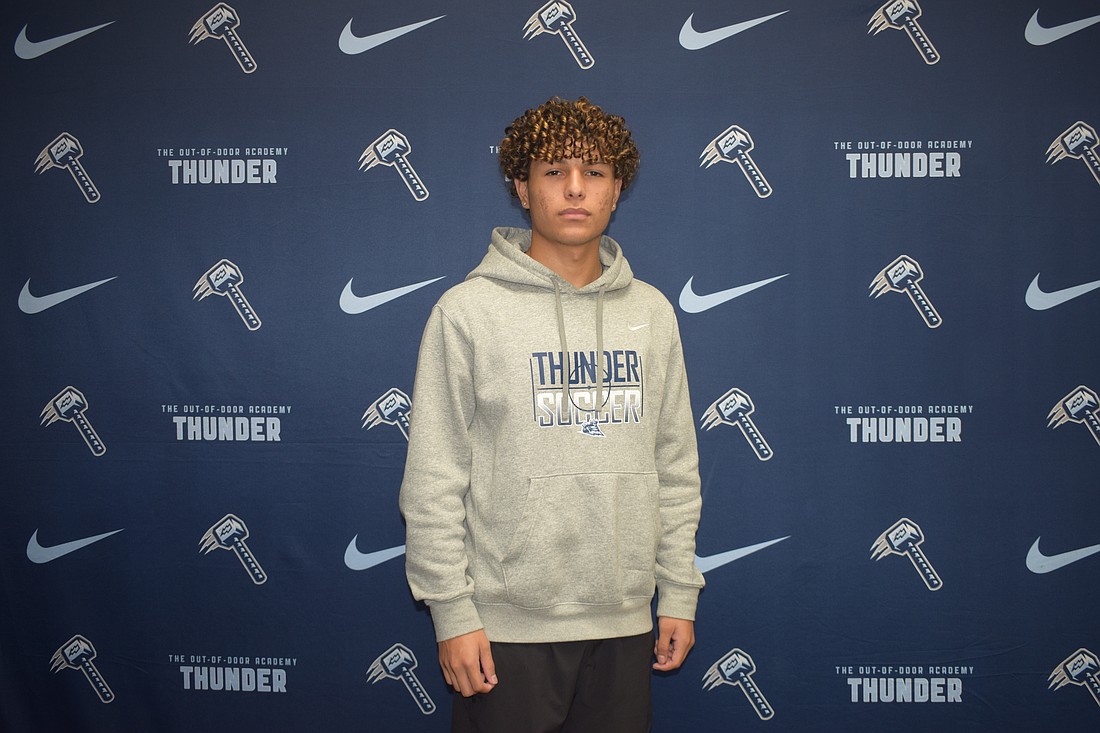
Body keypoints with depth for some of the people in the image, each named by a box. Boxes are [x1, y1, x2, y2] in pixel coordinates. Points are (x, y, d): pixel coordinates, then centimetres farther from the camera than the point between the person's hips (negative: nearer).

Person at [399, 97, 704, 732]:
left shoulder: (651, 312, 7)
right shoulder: (469, 310, -5)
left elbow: (676, 470, 10)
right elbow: (433, 482, -6)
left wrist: (679, 594, 7)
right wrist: (452, 613, -9)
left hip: (624, 623, 4)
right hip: (506, 626, -3)